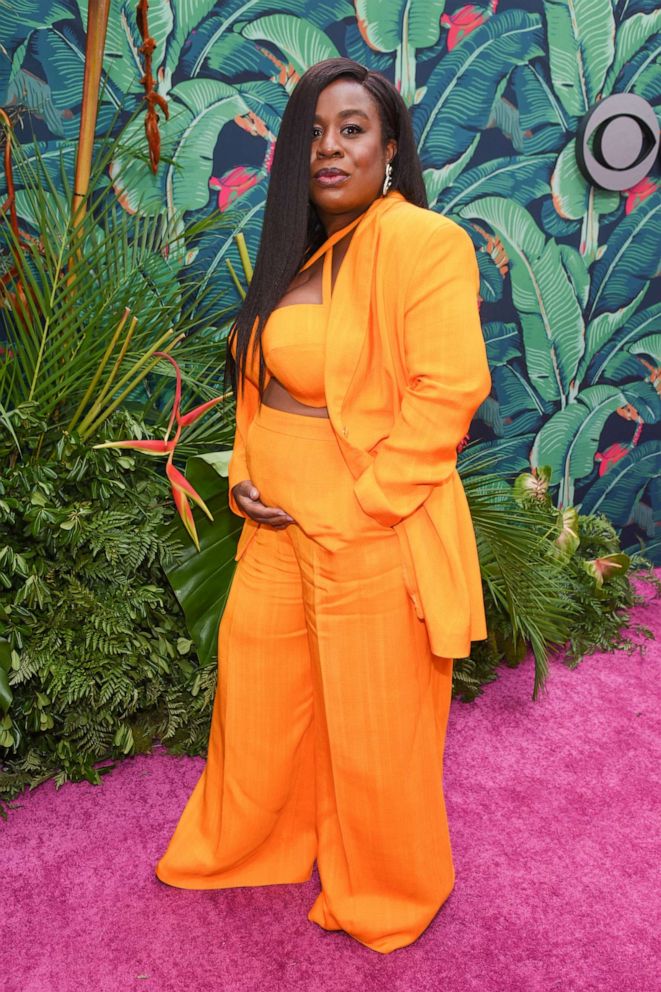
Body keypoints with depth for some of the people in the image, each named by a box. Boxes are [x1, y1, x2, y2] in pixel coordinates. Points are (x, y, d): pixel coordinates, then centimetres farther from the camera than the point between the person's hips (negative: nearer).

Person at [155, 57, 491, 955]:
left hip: (374, 539, -7)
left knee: (375, 733, 10)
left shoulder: (422, 241, -13)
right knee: (258, 700, 22)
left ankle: (387, 898, 38)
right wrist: (244, 474, 5)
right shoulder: (293, 251, 12)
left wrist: (358, 507, -18)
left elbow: (448, 390, -20)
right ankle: (242, 848, 49)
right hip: (279, 527, 8)